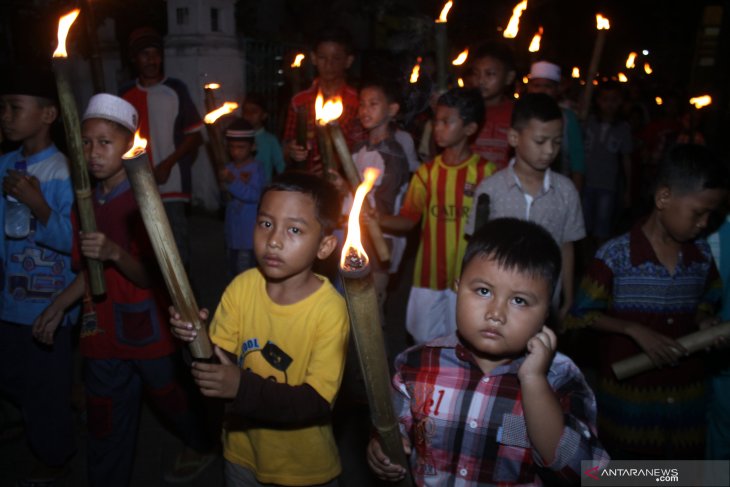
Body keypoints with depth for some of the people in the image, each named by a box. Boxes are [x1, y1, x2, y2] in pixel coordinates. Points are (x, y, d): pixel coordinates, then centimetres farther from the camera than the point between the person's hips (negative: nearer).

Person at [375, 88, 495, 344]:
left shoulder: (485, 171, -5)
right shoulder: (427, 171, 5)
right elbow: (408, 219, 1)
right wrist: (378, 218, -17)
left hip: (468, 275, -3)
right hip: (428, 273, 4)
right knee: (424, 340, 13)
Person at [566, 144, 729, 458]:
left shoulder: (703, 256, -2)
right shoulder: (615, 255, -16)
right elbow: (581, 316, -10)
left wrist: (705, 321, -6)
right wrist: (635, 330, -21)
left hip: (686, 397, 4)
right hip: (627, 396, -4)